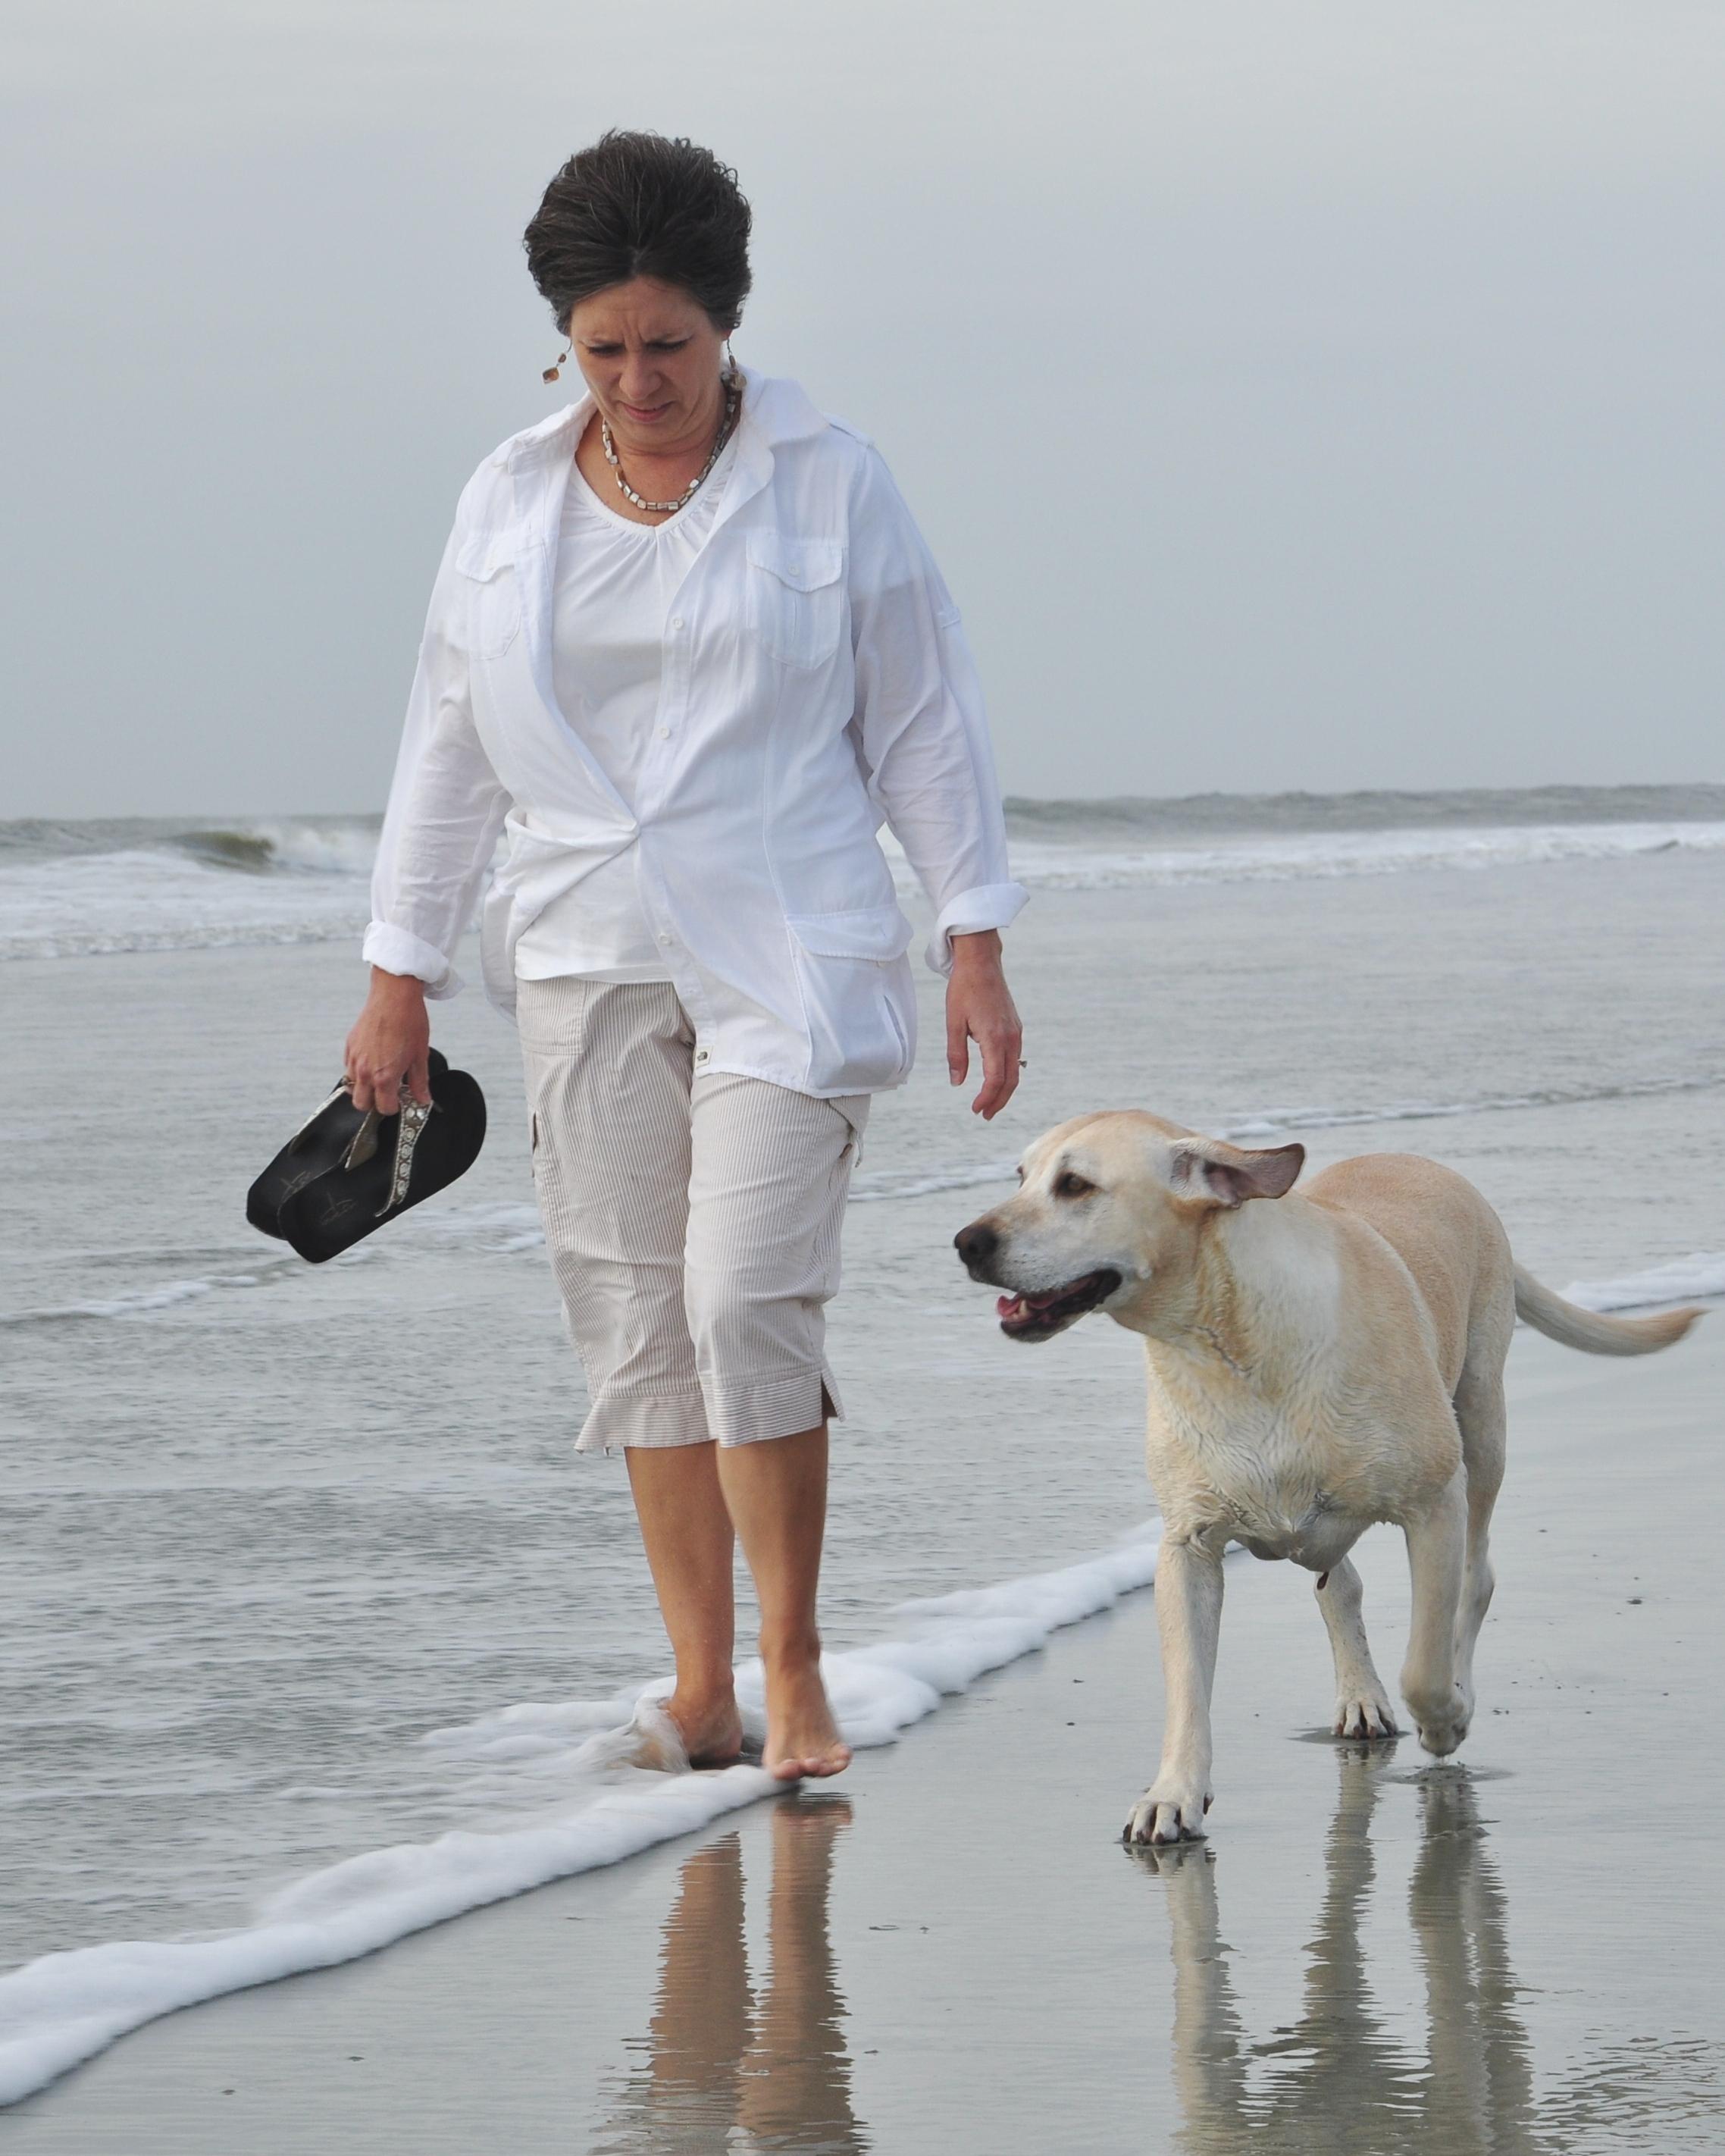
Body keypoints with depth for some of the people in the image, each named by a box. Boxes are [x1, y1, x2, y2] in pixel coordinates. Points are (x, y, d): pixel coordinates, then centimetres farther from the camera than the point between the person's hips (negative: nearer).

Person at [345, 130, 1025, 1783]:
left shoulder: (827, 484, -1)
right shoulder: (510, 500, 7)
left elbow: (923, 725, 2)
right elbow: (447, 748, 12)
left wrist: (974, 947, -2)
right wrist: (399, 976, 11)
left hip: (789, 961, -3)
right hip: (587, 964, 4)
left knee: (748, 1303, -14)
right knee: (635, 1321, 3)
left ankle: (795, 1676, -2)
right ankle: (699, 1689, 10)